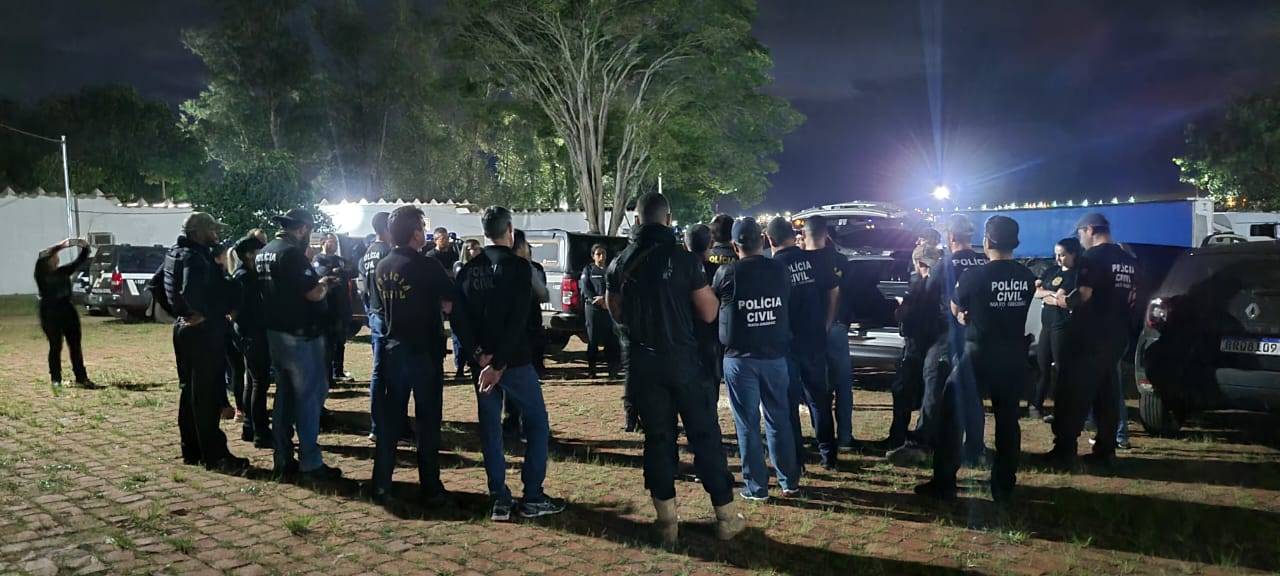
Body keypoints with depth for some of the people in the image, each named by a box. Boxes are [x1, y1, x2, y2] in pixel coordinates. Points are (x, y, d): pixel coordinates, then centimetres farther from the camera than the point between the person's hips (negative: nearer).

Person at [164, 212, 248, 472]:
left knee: (191, 392, 15)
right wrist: (205, 314, -17)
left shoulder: (176, 254, 13)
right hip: (204, 331, -10)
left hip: (184, 328, 10)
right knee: (207, 395, -6)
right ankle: (214, 455, -2)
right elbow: (191, 292, -34)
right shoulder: (195, 257, -18)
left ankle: (192, 450, 22)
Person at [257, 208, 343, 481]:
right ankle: (311, 464, 0)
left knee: (284, 395, 14)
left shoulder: (263, 254, 12)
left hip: (275, 333, 9)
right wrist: (325, 283, -1)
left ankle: (284, 460, 19)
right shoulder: (292, 253, -17)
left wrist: (316, 282, 14)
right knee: (310, 397, -3)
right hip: (301, 336, -9)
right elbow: (314, 294, -22)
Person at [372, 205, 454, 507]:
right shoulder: (427, 265, -15)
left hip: (392, 349, 6)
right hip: (424, 350, -6)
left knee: (390, 417, 12)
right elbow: (450, 304, -13)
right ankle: (431, 489, 9)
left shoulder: (382, 266, 5)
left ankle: (381, 485, 14)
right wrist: (439, 302, 7)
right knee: (428, 420, 3)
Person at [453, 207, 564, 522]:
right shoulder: (519, 265, -9)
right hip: (515, 360, -5)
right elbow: (518, 320, -18)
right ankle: (533, 498, 8)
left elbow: (458, 318, -2)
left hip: (482, 360, 5)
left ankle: (499, 500, 12)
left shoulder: (469, 269, 6)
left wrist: (480, 354, -8)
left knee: (490, 428, 11)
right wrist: (498, 364, -17)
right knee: (537, 423, 8)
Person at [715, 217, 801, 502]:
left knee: (747, 424, 6)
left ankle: (756, 486, 10)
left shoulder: (727, 272, -11)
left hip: (740, 358, -3)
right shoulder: (780, 270, -3)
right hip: (775, 355, 3)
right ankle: (789, 482, 22)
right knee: (779, 420, 15)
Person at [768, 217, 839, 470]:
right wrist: (825, 325, 9)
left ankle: (796, 457, 13)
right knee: (820, 397, 16)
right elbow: (833, 293, 1)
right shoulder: (814, 260, -3)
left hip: (785, 344, -2)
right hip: (815, 341, 3)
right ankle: (828, 455, 22)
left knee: (789, 401, 9)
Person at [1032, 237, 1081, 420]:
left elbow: (1067, 302, -16)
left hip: (1064, 327, -7)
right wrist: (1054, 294, -9)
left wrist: (1047, 295, -2)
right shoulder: (1051, 271, 14)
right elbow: (1036, 291, 5)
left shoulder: (1077, 275, -7)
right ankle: (1035, 405, 17)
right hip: (1047, 325, 7)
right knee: (1042, 366, 10)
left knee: (1060, 368, -2)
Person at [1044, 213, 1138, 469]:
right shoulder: (1130, 260, 13)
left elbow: (1084, 295, -20)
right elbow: (1131, 298, 18)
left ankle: (1064, 452, -3)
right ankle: (1105, 451, 13)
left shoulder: (1093, 257, -13)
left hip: (1089, 337, -8)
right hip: (1116, 337, 8)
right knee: (1107, 395, 11)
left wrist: (1063, 300, -4)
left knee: (1073, 394, -3)